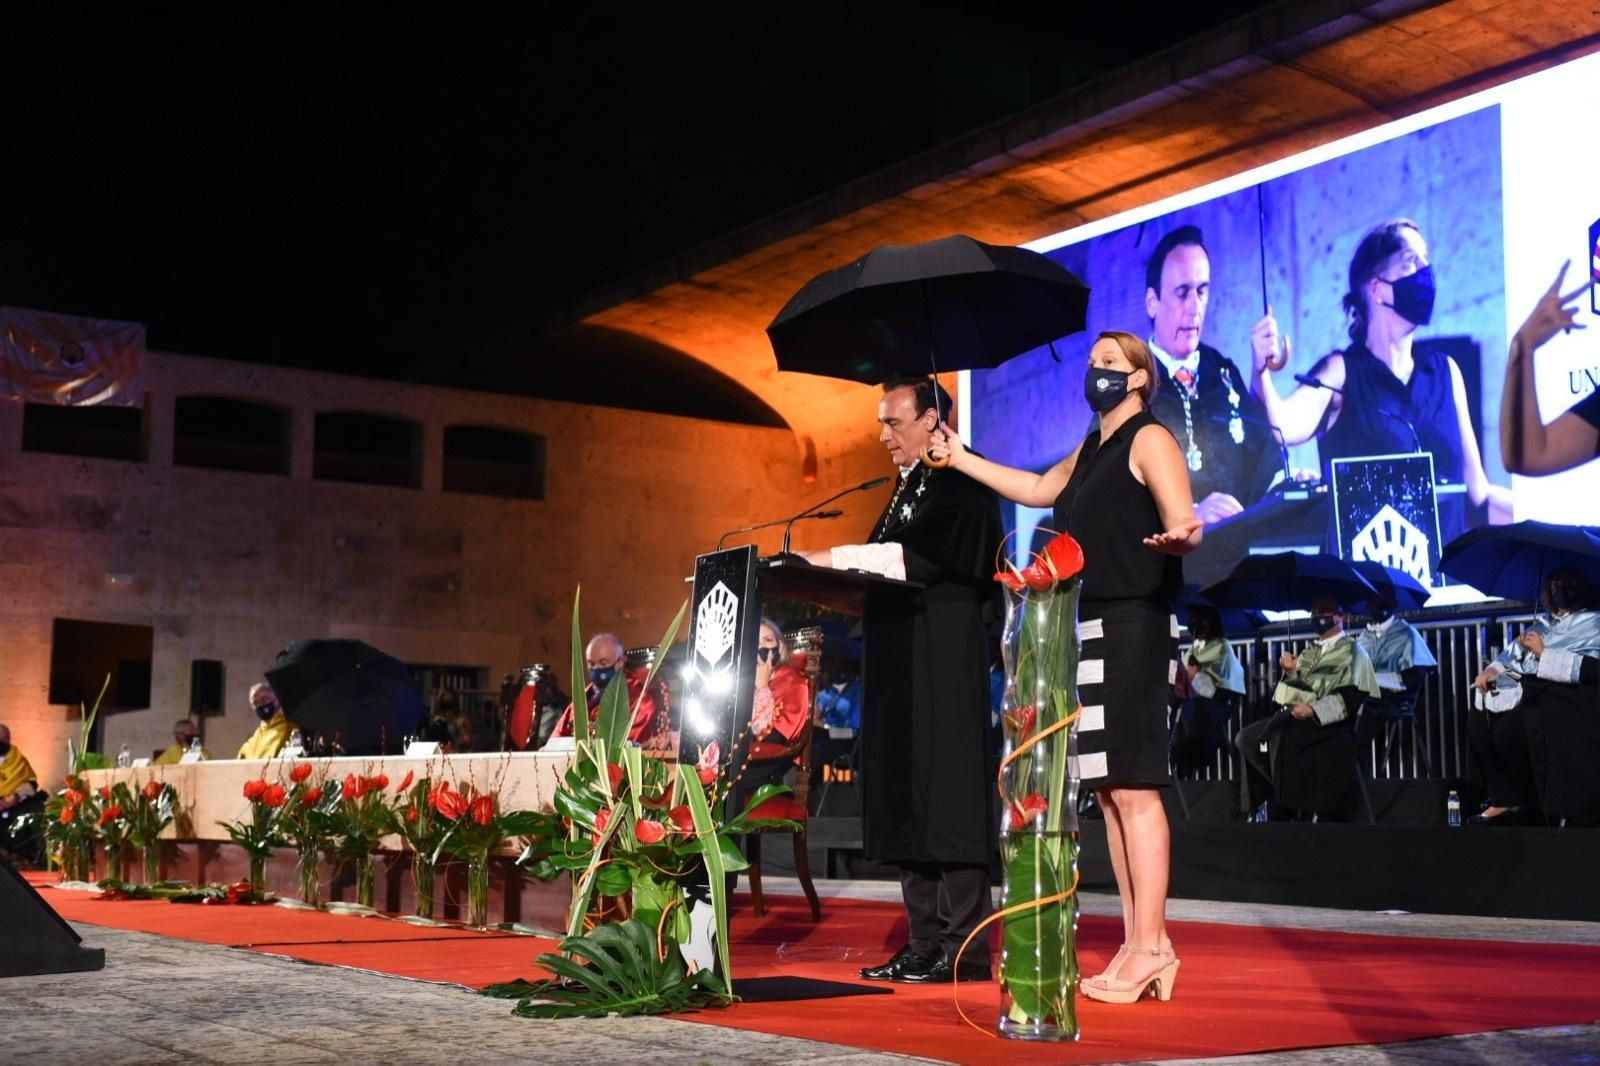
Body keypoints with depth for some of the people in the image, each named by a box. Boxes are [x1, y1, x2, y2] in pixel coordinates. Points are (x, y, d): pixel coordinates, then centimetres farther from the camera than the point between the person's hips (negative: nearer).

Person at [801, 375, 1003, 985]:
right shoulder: (907, 489, 22)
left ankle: (963, 949, -5)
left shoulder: (961, 485, -6)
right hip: (898, 665, 9)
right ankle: (925, 943, 11)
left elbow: (918, 556, -18)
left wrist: (833, 560, -18)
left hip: (944, 659, -9)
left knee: (946, 794, -9)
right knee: (904, 800, 7)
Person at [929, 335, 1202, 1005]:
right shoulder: (1090, 451, 22)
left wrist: (1178, 538, -37)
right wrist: (959, 458, 39)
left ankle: (1152, 948, -11)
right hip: (1091, 630, 9)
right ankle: (1135, 946, 10)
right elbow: (1034, 490, 36)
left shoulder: (1149, 440, -4)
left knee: (1132, 789, -12)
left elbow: (1184, 524, -14)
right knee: (1108, 791, 7)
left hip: (1135, 629, -9)